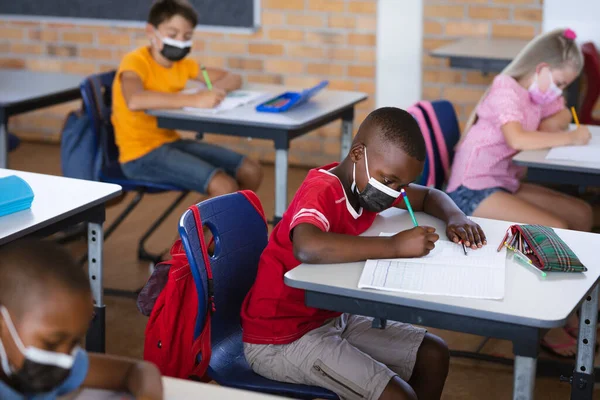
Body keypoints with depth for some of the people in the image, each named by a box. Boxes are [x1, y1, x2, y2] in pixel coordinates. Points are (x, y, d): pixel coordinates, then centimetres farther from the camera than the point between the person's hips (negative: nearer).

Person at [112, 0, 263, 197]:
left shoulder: (182, 64, 8)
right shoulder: (135, 61, -16)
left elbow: (233, 79, 10)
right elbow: (134, 100, -38)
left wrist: (215, 89, -15)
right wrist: (194, 100, -42)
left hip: (172, 142, 8)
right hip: (141, 154, -8)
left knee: (252, 172, 2)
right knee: (224, 186, -23)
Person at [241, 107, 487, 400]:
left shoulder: (366, 182, 2)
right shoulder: (321, 191, -25)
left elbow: (429, 196, 17)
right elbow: (307, 247, -46)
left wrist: (455, 218, -6)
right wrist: (395, 246, -40)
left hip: (332, 319, 9)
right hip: (281, 340, -9)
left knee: (434, 355, 7)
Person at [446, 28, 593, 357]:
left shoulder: (539, 92, 13)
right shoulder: (507, 89, -15)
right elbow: (517, 139, -30)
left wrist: (552, 125, -9)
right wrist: (569, 138, -20)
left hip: (505, 183, 10)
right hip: (473, 190, -10)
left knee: (581, 214, 5)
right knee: (556, 230, -22)